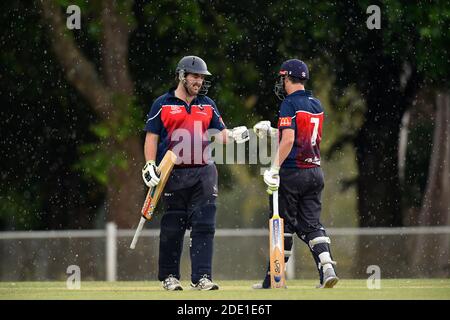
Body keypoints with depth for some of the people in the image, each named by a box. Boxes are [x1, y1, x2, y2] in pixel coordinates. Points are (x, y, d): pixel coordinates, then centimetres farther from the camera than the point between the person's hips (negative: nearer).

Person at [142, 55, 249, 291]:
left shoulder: (207, 105, 13)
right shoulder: (162, 104, 4)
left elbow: (219, 135, 10)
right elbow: (151, 137, 2)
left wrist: (234, 135, -11)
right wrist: (150, 166, -9)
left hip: (203, 172, 2)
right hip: (173, 174, -2)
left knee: (204, 225, -7)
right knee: (172, 227, 4)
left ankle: (201, 277, -9)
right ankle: (169, 276, 16)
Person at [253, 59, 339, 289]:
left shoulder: (290, 104, -11)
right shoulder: (316, 105, 13)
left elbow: (288, 140, -20)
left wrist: (274, 169, -20)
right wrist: (271, 131, 29)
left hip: (291, 172, -7)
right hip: (314, 171, 7)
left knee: (283, 225, 1)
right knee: (311, 224, 8)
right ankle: (327, 268, -11)